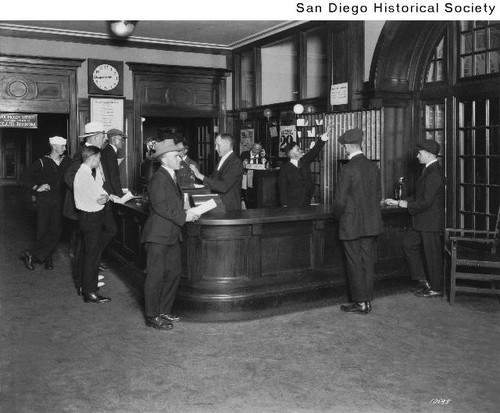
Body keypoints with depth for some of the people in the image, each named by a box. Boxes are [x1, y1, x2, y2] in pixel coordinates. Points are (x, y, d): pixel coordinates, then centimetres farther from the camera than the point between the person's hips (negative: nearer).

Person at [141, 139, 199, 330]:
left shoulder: (171, 177, 17)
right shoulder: (158, 179, -14)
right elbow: (160, 207, -21)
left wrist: (186, 213, 5)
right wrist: (183, 217, -17)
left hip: (172, 235, 10)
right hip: (158, 235, -10)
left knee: (174, 273, 12)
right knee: (156, 276, -2)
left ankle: (163, 311, 25)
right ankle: (152, 317, 8)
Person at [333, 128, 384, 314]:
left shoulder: (347, 170, -16)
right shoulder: (373, 167, 4)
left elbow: (340, 201, -15)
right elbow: (378, 195, 11)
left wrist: (338, 216, 3)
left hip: (352, 224, -6)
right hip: (371, 223, 6)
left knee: (354, 263, 4)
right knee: (368, 261, 12)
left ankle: (360, 303, 10)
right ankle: (368, 300, 20)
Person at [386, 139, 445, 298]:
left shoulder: (434, 173, -21)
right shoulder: (429, 170, 12)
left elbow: (426, 201, -25)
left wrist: (405, 204, -14)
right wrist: (401, 202, 8)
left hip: (430, 222, -11)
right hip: (423, 221, 11)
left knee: (432, 254, 1)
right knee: (408, 243, 15)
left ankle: (436, 288, 16)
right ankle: (422, 280, 23)